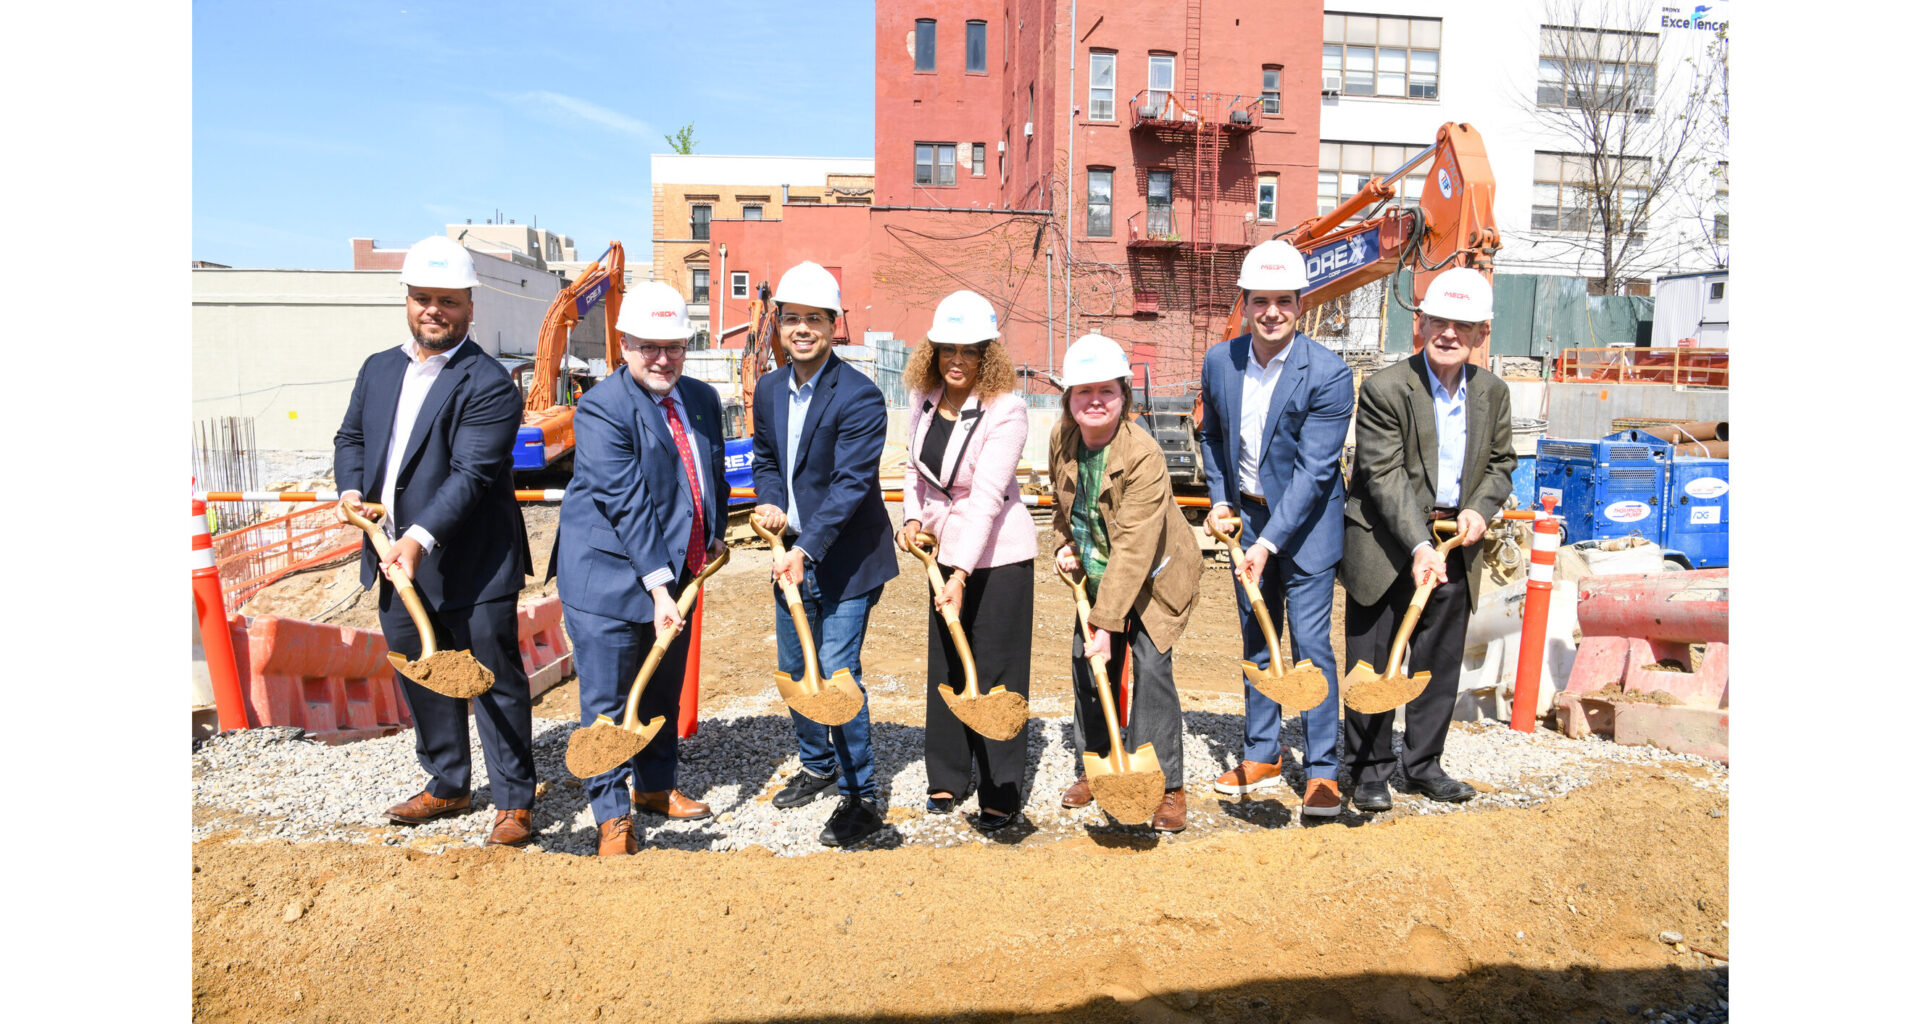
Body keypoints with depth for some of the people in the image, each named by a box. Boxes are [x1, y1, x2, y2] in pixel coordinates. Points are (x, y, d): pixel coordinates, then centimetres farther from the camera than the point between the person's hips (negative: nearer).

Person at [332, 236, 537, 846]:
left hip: (470, 566, -7)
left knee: (495, 681, 2)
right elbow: (351, 437, 21)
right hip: (394, 561, 8)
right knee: (420, 678, 18)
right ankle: (447, 785, 36)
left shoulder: (488, 383, -13)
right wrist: (351, 488, 1)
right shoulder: (379, 369, 11)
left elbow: (472, 474, -21)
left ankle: (514, 802, 15)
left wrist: (420, 539, -31)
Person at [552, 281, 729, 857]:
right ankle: (613, 816, 15)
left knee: (665, 690, 19)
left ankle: (656, 786, 37)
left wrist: (716, 535, 8)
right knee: (607, 701, 1)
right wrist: (657, 584, -25)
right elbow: (627, 501, -22)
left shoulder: (702, 398, 6)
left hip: (677, 573, 7)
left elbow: (714, 473, 20)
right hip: (609, 576, -7)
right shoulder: (601, 409, -16)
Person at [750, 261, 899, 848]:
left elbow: (850, 484, -23)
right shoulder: (769, 390, 5)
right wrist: (770, 503, -3)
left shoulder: (859, 396, -18)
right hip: (792, 555, 8)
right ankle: (817, 765, 39)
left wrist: (804, 550, -29)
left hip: (844, 559, -7)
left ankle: (861, 797, 7)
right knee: (795, 671, 17)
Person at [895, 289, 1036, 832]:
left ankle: (1002, 789, 15)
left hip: (999, 553, -6)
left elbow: (986, 497, -26)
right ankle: (948, 776, 29)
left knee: (997, 669, 0)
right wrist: (912, 516, -2)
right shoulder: (922, 399, 0)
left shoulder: (1005, 409, -19)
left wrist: (961, 574, -31)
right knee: (945, 664, 13)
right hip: (946, 548, 6)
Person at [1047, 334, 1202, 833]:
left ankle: (1167, 785, 4)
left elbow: (1133, 548, -33)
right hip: (1097, 574, 6)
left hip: (1151, 578, -6)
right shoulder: (1062, 439, -8)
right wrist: (1063, 546, -4)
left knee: (1150, 667, -12)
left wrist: (1107, 623, -34)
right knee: (1087, 668, 7)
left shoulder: (1143, 454, -29)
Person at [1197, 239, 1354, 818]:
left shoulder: (1328, 374, -17)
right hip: (1248, 514, 5)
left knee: (1311, 643, -4)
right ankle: (1261, 756, 25)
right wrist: (1220, 497, 3)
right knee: (1254, 640, 12)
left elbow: (1313, 470, -19)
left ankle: (1323, 770, 10)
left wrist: (1270, 541, -23)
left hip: (1306, 521, -5)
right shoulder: (1219, 362, -2)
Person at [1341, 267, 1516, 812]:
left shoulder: (1493, 392, 5)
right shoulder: (1385, 388, -14)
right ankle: (1368, 770, 19)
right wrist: (1418, 546, -25)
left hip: (1455, 547, 5)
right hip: (1386, 545, -5)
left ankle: (1423, 765, 30)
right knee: (1373, 664, 4)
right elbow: (1385, 477, -18)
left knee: (1440, 664, 14)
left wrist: (1480, 508, -4)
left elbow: (1501, 461, 16)